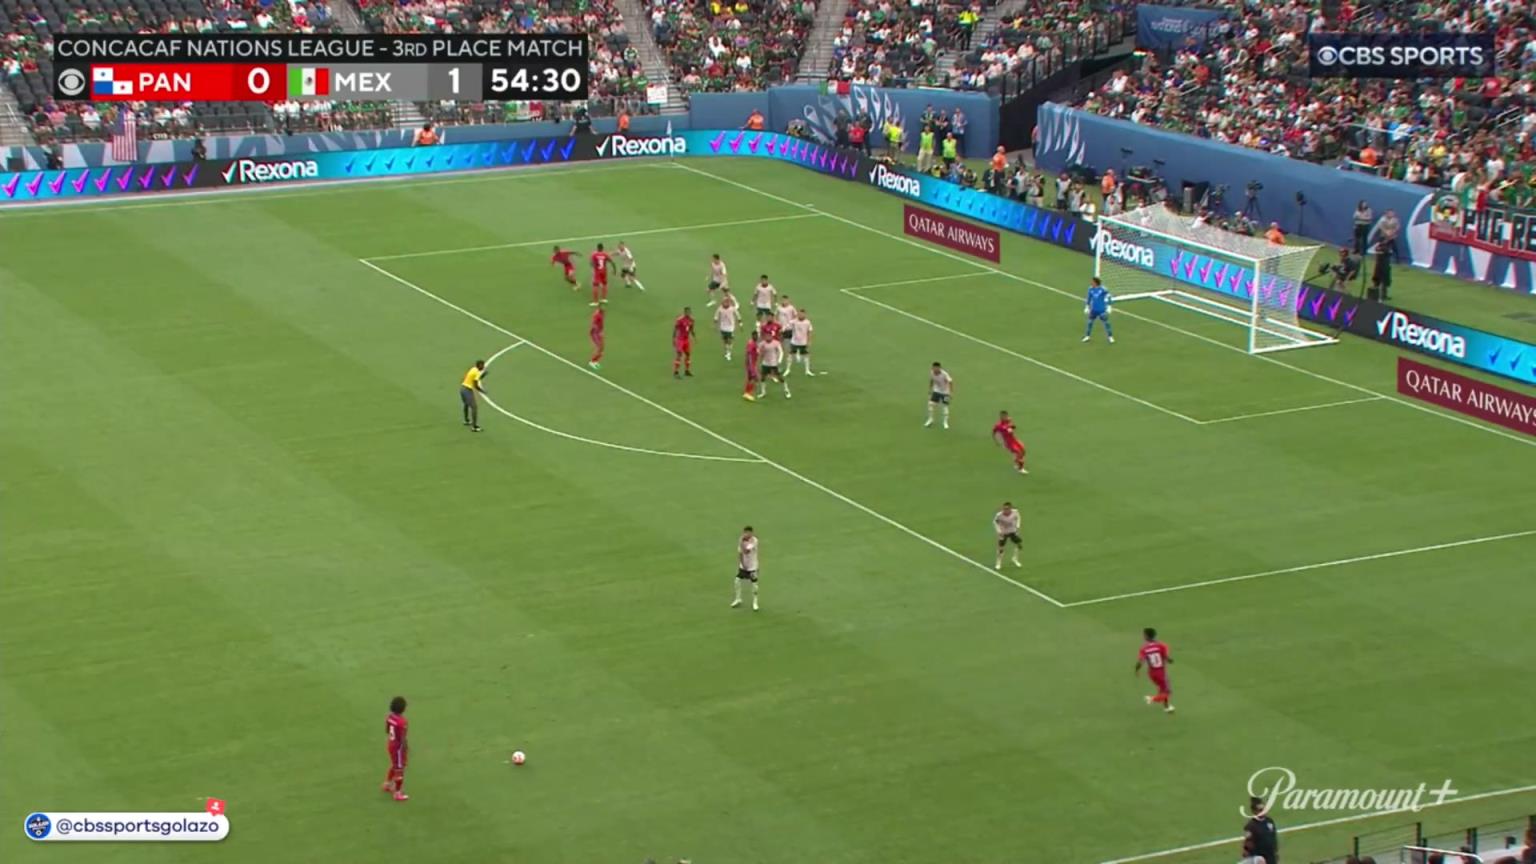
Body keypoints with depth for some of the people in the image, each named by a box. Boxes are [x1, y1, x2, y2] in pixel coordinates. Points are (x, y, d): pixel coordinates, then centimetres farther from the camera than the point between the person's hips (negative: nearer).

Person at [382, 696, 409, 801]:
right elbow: (403, 739, -25)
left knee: (394, 765, 30)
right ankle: (398, 793, 16)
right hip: (399, 747, -8)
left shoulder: (390, 717, -5)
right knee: (399, 769, 6)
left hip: (391, 744, 8)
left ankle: (387, 785, 45)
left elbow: (386, 731, 9)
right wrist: (407, 751, -14)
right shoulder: (402, 722, -30)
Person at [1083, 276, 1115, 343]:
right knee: (1090, 322, 8)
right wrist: (1087, 307, 15)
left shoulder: (1103, 289, -15)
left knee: (1106, 322, 1)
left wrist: (1109, 307, -7)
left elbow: (1109, 297, -6)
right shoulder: (1091, 289, -2)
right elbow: (1089, 298, 12)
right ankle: (1087, 336, 23)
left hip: (1102, 310, -4)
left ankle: (1110, 337, 14)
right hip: (1094, 310, 4)